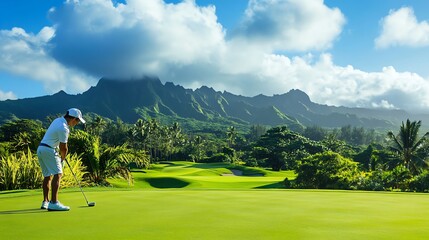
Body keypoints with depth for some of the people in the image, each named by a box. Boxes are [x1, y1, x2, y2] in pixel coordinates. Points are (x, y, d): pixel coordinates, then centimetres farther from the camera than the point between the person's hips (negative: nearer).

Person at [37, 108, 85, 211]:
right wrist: (62, 158, 8)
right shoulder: (64, 128, -19)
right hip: (49, 150, -11)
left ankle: (45, 202, 21)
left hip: (41, 149, 11)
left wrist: (61, 154, 15)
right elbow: (63, 148, -10)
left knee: (48, 176, 15)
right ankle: (54, 203, -21)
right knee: (58, 174, -14)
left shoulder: (58, 120, 11)